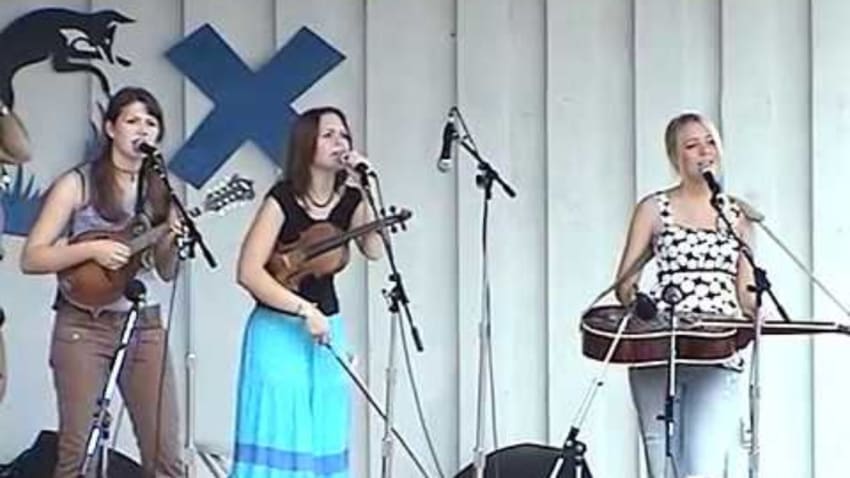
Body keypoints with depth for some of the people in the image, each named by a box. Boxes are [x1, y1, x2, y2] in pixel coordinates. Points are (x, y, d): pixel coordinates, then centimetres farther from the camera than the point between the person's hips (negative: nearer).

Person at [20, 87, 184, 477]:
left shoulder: (159, 191, 11)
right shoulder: (78, 184, -2)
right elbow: (31, 259, -6)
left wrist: (172, 242, -6)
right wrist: (91, 249, -18)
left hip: (145, 326, 4)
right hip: (85, 325, -4)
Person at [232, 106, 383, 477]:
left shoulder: (349, 200, 3)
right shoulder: (283, 198, -11)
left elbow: (374, 250, -14)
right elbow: (249, 272, -18)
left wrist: (365, 190, -18)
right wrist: (304, 310, -19)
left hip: (327, 328, 6)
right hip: (280, 330, -6)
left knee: (323, 440, 8)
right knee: (278, 436, -7)